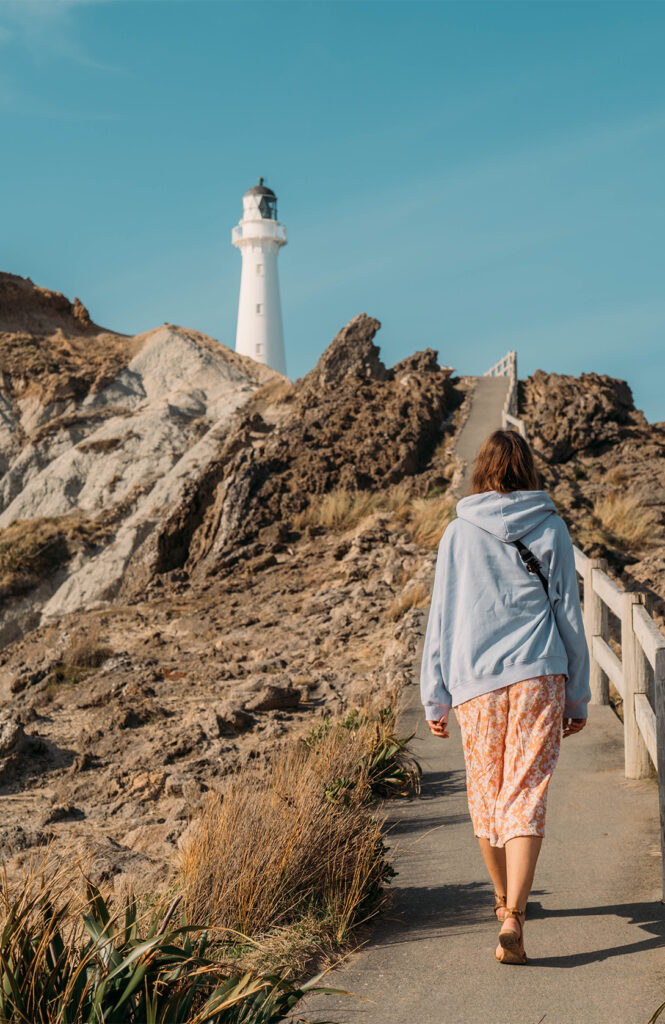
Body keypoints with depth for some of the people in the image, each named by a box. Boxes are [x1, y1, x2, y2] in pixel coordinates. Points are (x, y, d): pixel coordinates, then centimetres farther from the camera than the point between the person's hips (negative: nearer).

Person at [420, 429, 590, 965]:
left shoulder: (458, 534, 2)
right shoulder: (551, 529, 3)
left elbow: (441, 619, 4)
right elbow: (569, 615, 6)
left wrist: (434, 698, 11)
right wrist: (578, 697, 14)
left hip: (476, 681, 1)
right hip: (539, 677, 0)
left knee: (486, 795, 17)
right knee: (526, 797, -2)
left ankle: (504, 900, 35)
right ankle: (512, 920, -15)